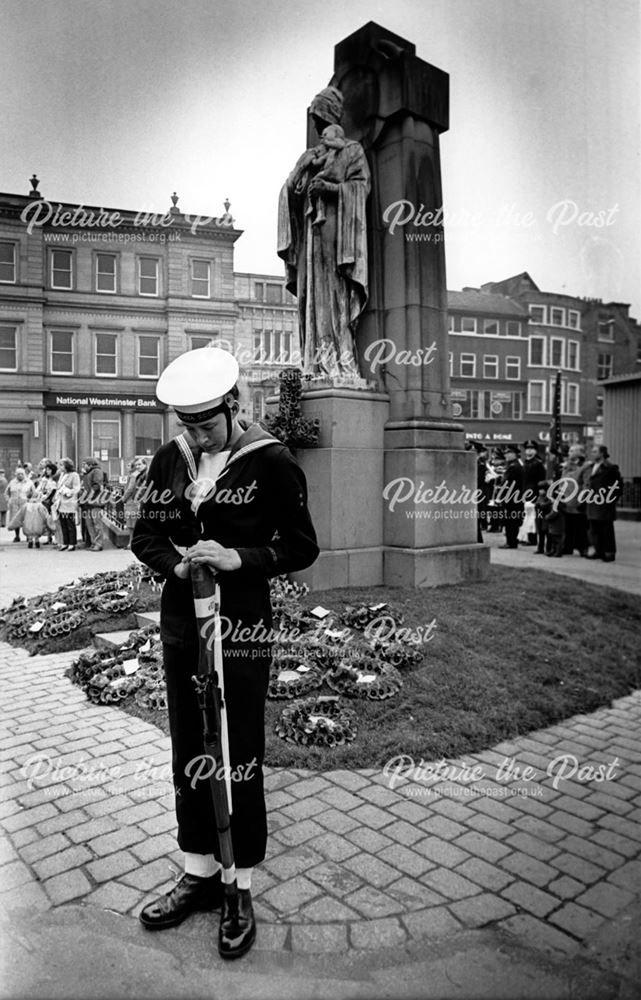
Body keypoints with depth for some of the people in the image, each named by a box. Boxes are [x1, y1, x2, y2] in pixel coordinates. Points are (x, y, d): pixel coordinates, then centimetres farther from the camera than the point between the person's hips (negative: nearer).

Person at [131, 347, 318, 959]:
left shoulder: (270, 462, -10)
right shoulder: (170, 459, 3)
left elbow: (302, 547, -7)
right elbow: (145, 534, 9)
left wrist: (238, 558, -21)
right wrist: (175, 562, -12)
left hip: (242, 628, -5)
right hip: (180, 622, 5)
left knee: (239, 759, 5)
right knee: (188, 755, 15)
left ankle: (239, 890, 25)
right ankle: (199, 874, 35)